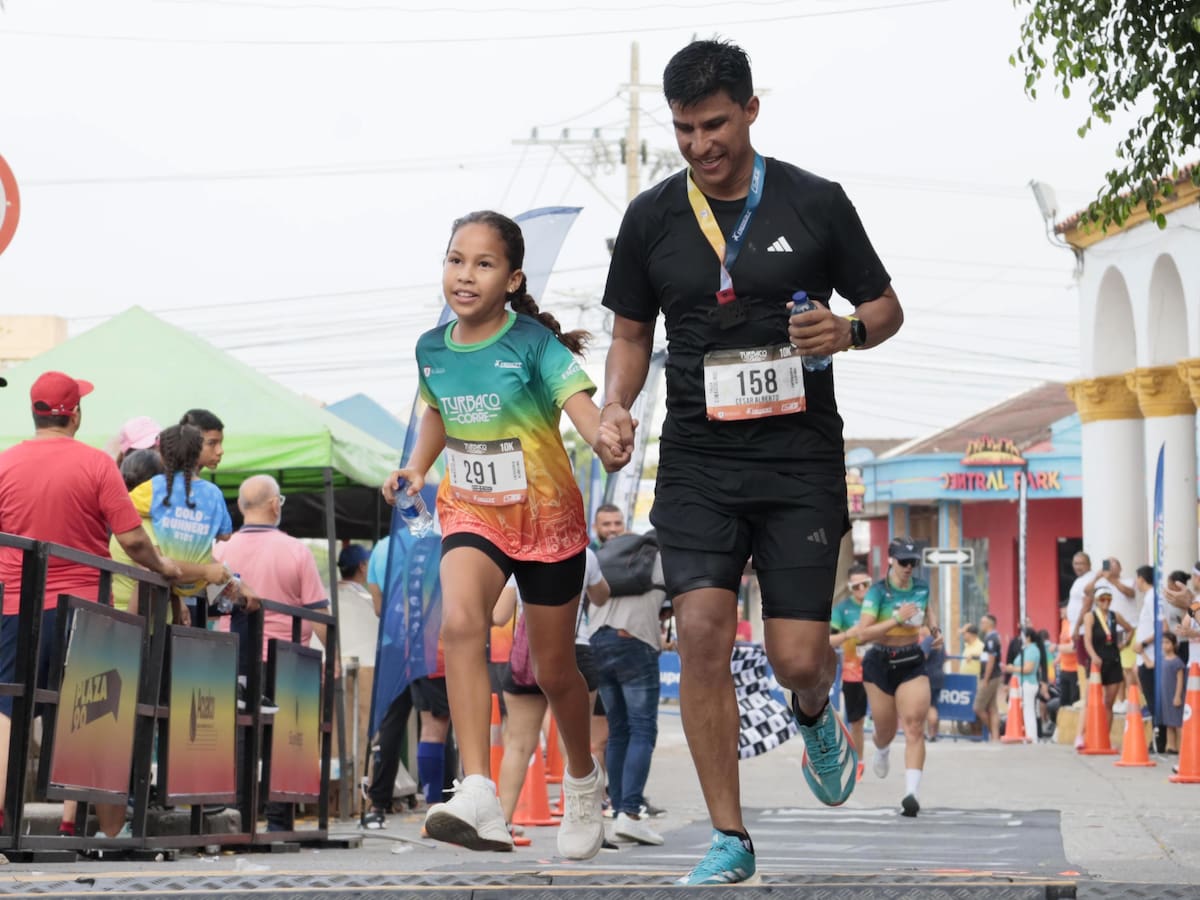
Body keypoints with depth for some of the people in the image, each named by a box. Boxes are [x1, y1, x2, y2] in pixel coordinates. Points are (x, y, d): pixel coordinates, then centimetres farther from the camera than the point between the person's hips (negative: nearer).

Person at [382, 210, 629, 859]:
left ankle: (583, 781, 43)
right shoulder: (432, 349, -3)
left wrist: (606, 439, -56)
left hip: (546, 517, -2)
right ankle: (479, 800, -36)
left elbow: (580, 402, -34)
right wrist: (415, 468, 2)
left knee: (553, 670, 10)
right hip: (471, 512, 2)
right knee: (459, 622, -28)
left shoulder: (534, 344, -18)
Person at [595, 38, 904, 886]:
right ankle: (729, 840, -4)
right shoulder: (652, 217, 4)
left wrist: (850, 330, -14)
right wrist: (616, 405, -4)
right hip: (697, 462, 1)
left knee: (796, 658, -6)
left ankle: (817, 707, 35)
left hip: (801, 461, -1)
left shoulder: (816, 203, -1)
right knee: (703, 632, -14)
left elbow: (886, 308, 8)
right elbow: (632, 333, 15)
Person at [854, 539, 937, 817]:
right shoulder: (878, 592, -15)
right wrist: (897, 619, -30)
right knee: (885, 729, 13)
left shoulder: (921, 587, 0)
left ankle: (912, 792, -23)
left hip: (912, 663, 2)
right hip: (880, 664, -2)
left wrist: (935, 630, 6)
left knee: (914, 727, -14)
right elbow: (862, 633, -23)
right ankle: (881, 752, 53)